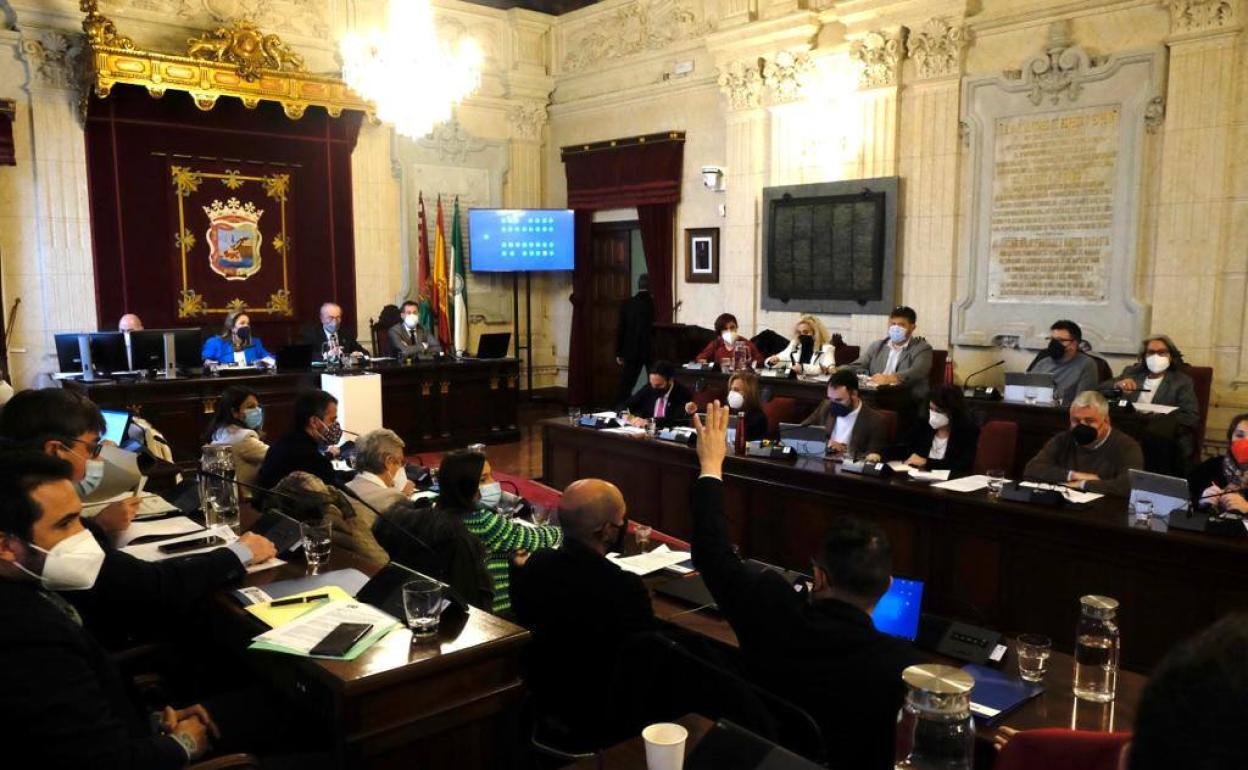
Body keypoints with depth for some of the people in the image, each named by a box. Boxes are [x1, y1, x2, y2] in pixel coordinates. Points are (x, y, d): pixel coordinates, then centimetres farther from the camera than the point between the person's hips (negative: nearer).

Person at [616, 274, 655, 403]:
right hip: (653, 352, -1)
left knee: (625, 386, 7)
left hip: (631, 352, 1)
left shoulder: (626, 304, -3)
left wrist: (618, 353, 5)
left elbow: (620, 329, -1)